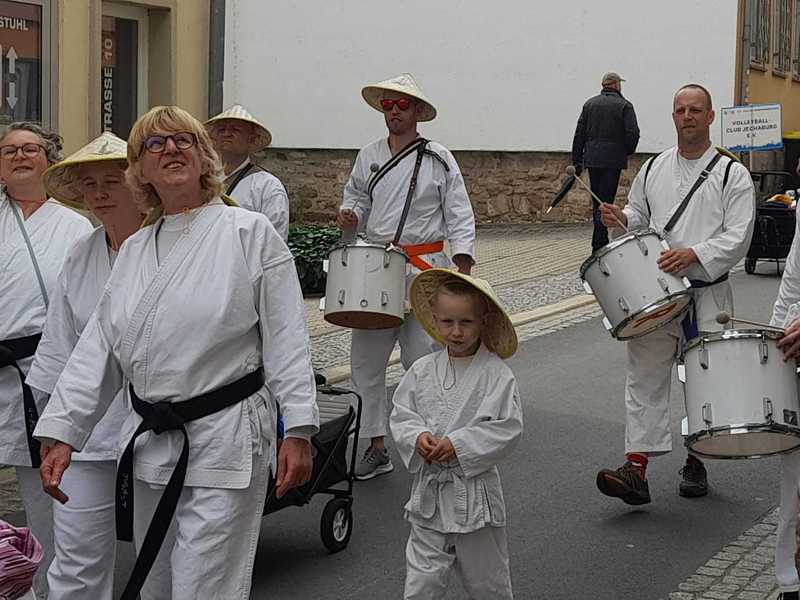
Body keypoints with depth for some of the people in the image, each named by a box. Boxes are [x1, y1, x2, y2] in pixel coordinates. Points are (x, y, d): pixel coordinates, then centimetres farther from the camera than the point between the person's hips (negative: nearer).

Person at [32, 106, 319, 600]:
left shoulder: (250, 233, -4)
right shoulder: (134, 250, 12)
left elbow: (286, 338, -7)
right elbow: (98, 347, 9)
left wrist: (298, 430, -12)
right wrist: (61, 432, 2)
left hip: (225, 441, -6)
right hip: (149, 441, 6)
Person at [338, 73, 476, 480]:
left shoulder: (438, 160, 0)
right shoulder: (368, 156, 11)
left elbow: (459, 216, 0)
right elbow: (356, 198, 23)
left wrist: (463, 266, -11)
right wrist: (350, 215, -1)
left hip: (424, 269, -4)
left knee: (422, 359, -4)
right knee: (365, 359, 5)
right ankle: (377, 446, 16)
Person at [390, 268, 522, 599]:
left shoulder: (496, 374, -10)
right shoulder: (422, 370, 1)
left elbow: (508, 428, -14)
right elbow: (401, 414, 5)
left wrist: (458, 444, -20)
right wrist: (418, 437, -15)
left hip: (475, 491, -2)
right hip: (429, 488, 3)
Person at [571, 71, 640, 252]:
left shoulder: (590, 104, 12)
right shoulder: (624, 105, -1)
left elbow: (579, 133, 8)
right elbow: (633, 133, -9)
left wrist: (577, 161, 10)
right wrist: (628, 151, 9)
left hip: (591, 158, 4)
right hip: (613, 159, -4)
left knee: (597, 201, 12)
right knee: (606, 200, -6)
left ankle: (602, 243, 18)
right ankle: (599, 245, -11)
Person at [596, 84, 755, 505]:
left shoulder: (732, 174, -2)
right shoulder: (653, 169, 11)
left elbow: (738, 237, -9)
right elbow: (638, 216, 21)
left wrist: (693, 254, -23)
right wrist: (621, 220, -2)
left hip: (708, 295, -2)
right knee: (645, 378, -4)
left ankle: (696, 462, 26)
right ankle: (636, 468, -6)